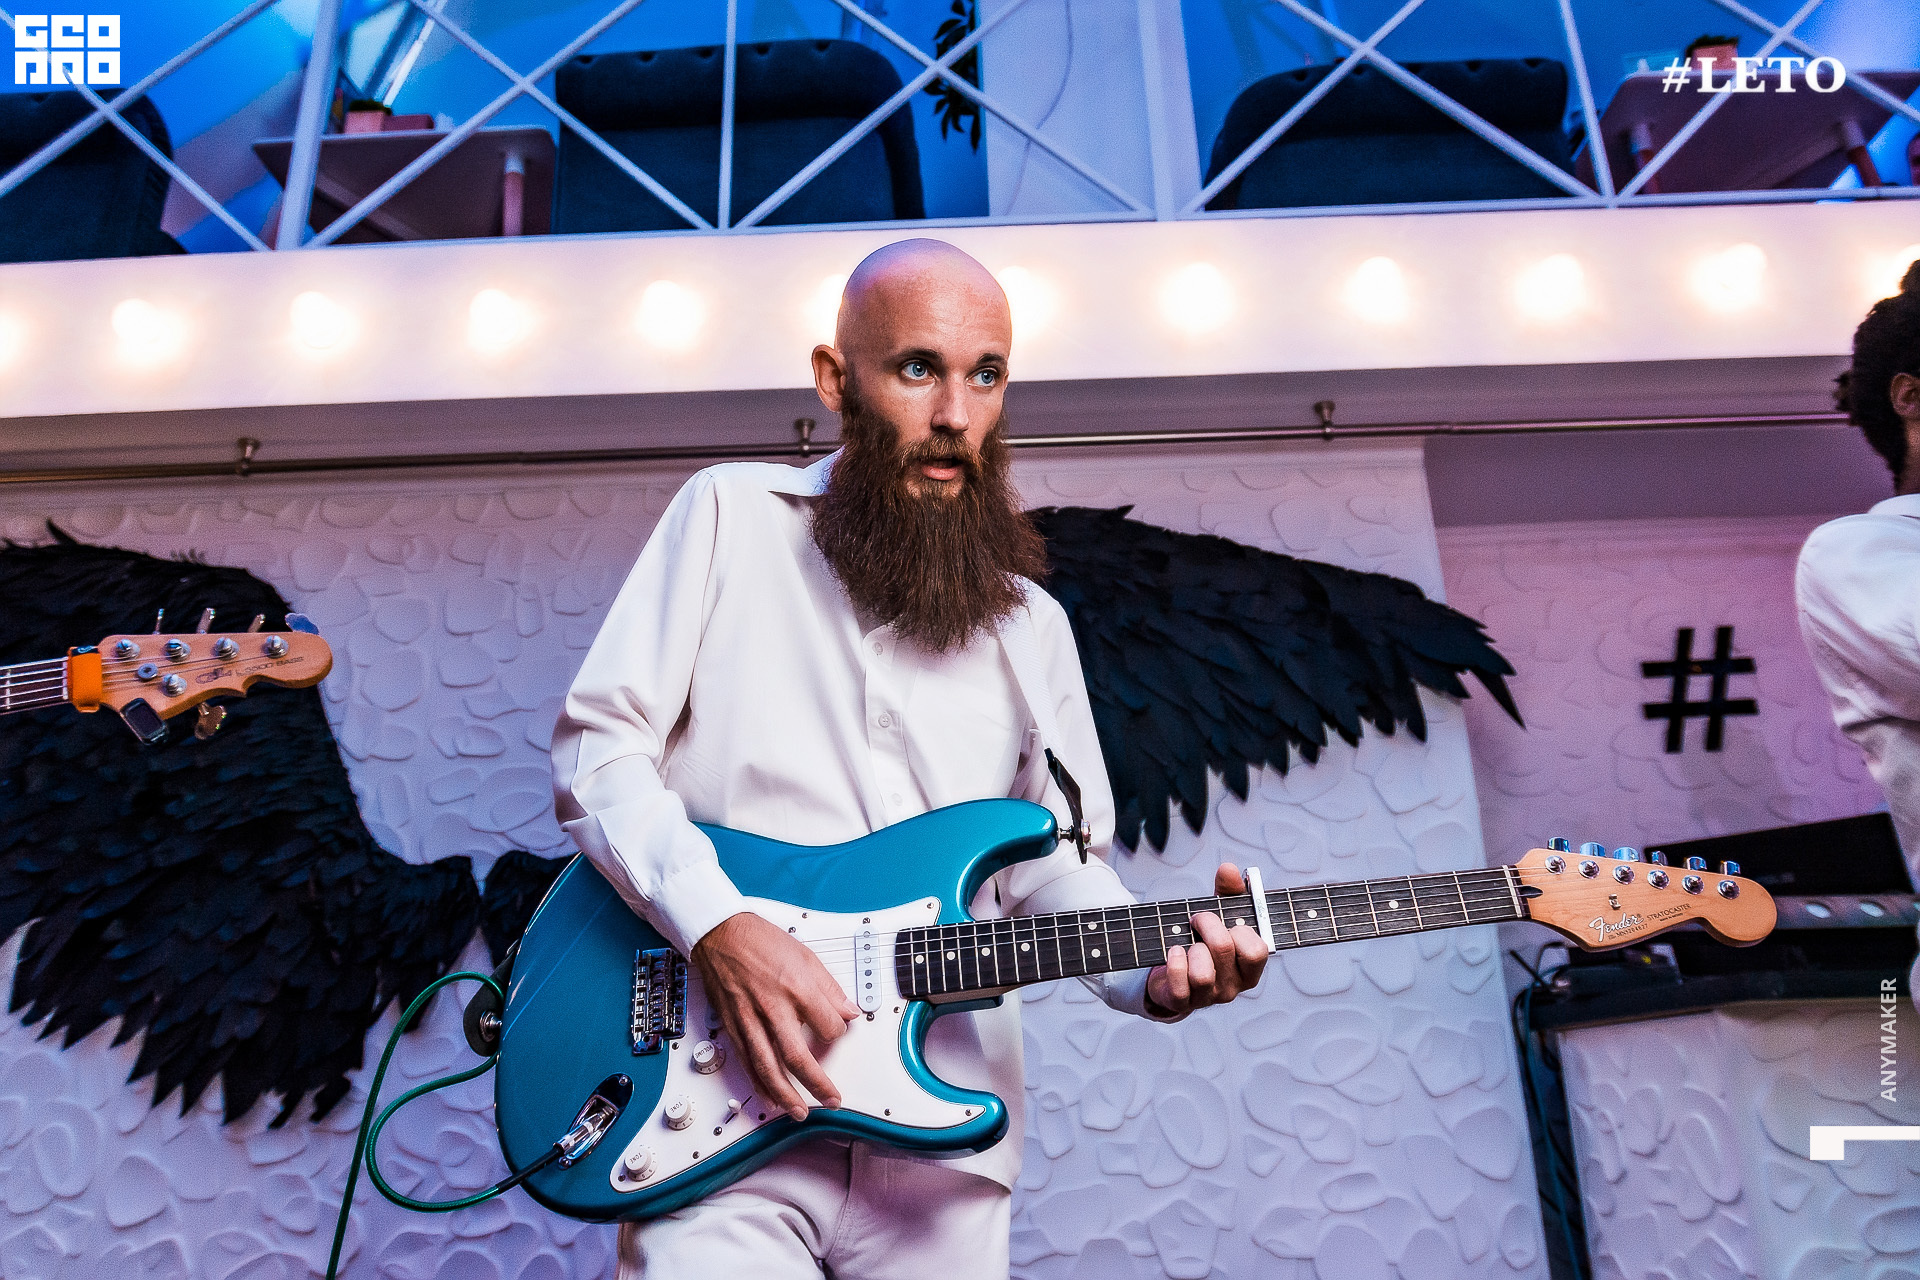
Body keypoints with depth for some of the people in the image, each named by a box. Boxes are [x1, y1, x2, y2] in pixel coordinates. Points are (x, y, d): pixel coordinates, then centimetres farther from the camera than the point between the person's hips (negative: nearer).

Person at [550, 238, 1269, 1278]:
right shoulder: (730, 516, 3)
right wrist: (719, 927, -16)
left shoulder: (1031, 627, 13)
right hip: (715, 1092, -3)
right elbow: (597, 746, 0)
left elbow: (1056, 864, 13)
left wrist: (1152, 972, -8)